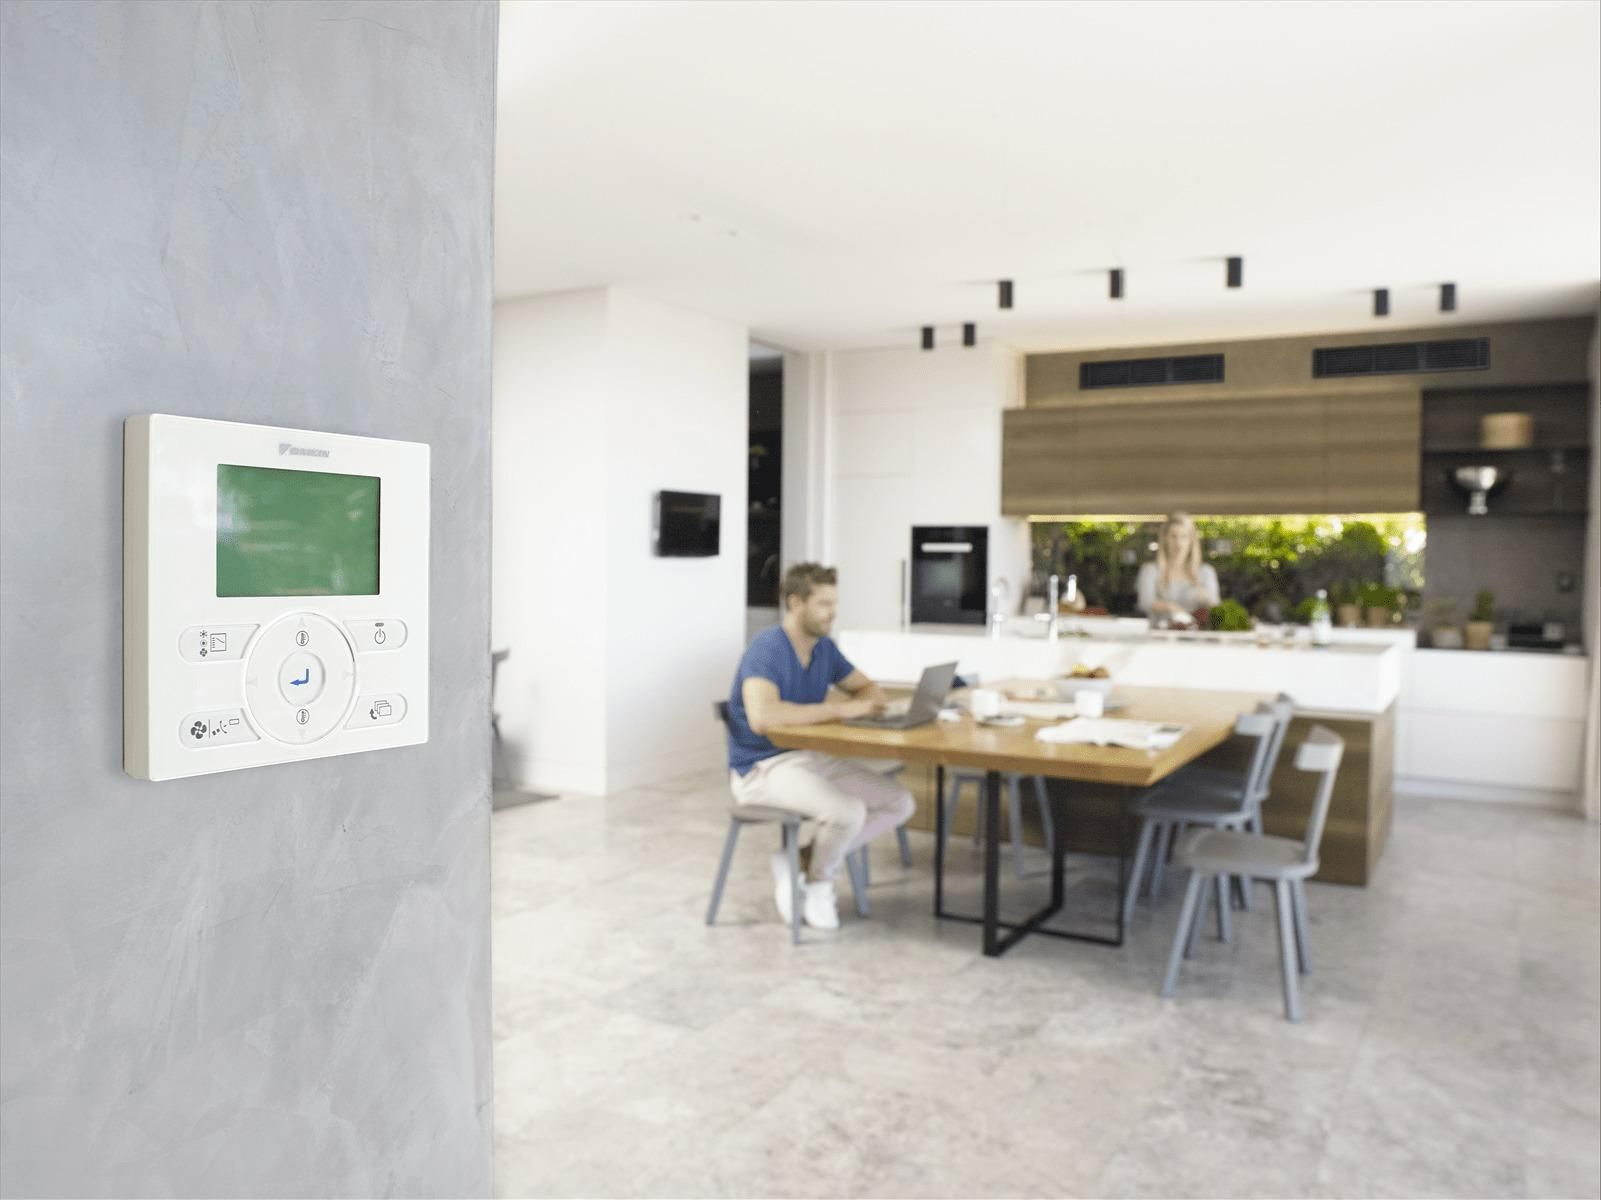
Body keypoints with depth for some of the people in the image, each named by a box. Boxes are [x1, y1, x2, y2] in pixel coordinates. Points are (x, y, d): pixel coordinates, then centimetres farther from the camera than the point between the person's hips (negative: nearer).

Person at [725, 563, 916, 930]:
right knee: (848, 812, -32)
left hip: (813, 757, 9)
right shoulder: (766, 649, -20)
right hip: (762, 768, -9)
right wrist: (838, 710, -30)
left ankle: (801, 862, 4)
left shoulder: (824, 647, 6)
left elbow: (871, 690, 18)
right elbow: (762, 717, -36)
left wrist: (859, 704, -9)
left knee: (900, 803, -3)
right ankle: (819, 882, 1)